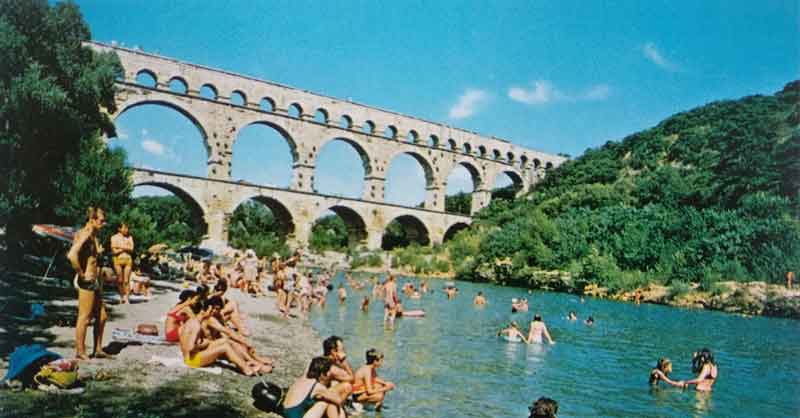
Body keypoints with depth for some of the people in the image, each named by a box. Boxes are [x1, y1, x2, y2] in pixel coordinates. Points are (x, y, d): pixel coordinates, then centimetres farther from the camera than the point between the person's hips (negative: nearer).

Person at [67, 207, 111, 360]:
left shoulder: (93, 236, 14)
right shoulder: (84, 235, -15)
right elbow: (72, 255, -31)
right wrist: (81, 273, -21)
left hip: (95, 281, 10)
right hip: (86, 282, -10)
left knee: (101, 317, 14)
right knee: (84, 318, -1)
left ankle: (98, 350, 24)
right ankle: (80, 352, 10)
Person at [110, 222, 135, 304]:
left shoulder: (129, 237, 10)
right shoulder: (114, 237, 4)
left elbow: (131, 249, -2)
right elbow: (114, 251, -5)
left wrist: (120, 246, -7)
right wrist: (126, 248, -4)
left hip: (128, 260, 1)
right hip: (118, 260, -1)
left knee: (126, 280, -3)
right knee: (120, 280, 2)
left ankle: (126, 297, 0)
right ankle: (121, 296, 17)